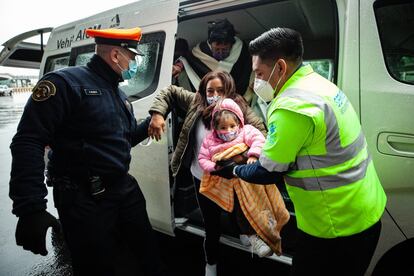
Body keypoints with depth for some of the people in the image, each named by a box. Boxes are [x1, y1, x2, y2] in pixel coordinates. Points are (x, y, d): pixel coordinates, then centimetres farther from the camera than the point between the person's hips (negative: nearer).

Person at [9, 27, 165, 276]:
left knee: (150, 253, 20)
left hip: (125, 188, 8)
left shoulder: (119, 93, 13)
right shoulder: (66, 83, -14)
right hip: (85, 199, -7)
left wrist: (151, 122, 9)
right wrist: (31, 209, -27)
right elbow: (29, 143, -21)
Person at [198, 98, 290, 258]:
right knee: (240, 207, -8)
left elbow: (258, 140, -10)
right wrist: (214, 168, -6)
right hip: (231, 181, 1)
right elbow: (203, 158, 12)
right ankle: (252, 236, 1)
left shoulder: (245, 131, 7)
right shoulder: (210, 140, 11)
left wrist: (253, 155, -26)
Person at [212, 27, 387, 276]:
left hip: (338, 227, -9)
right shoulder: (319, 83, 4)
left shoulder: (292, 107, -27)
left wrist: (233, 171, 1)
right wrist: (261, 150, 13)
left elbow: (268, 172, -17)